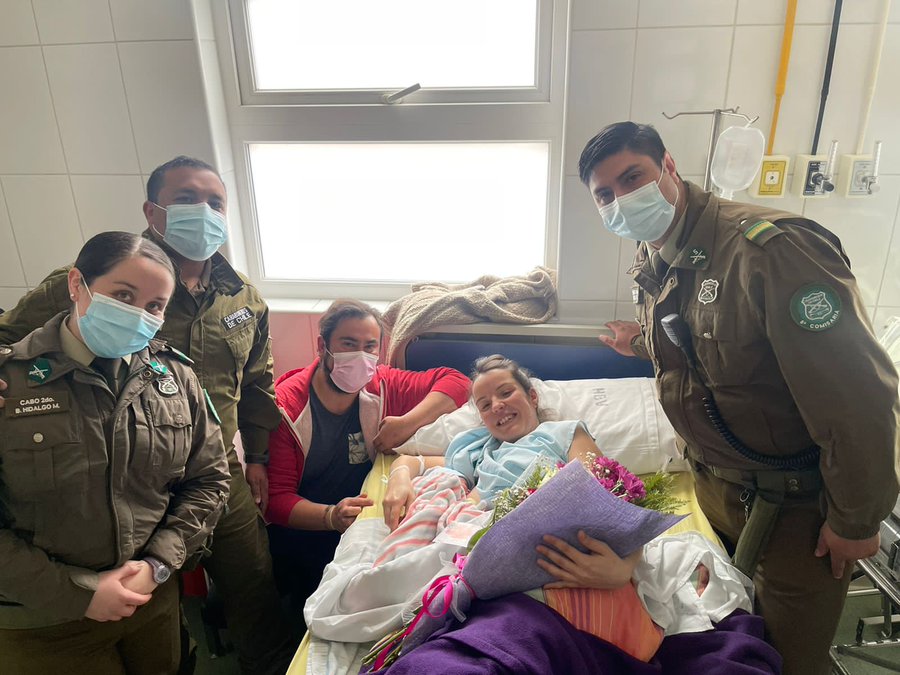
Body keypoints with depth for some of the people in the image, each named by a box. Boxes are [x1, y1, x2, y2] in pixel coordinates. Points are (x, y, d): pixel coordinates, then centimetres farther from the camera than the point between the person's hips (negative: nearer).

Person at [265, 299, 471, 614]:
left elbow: (456, 381, 0)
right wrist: (331, 517, -32)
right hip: (302, 533, -2)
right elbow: (276, 498, -14)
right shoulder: (285, 405, -12)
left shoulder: (382, 386, -2)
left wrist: (409, 422, -16)